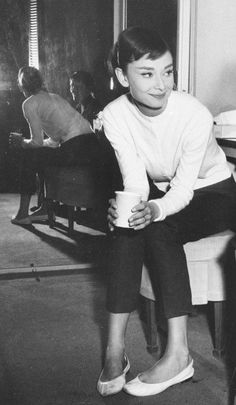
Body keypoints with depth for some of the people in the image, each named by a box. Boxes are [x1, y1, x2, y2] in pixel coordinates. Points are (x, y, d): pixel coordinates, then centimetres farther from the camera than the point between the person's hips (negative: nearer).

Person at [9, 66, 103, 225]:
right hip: (93, 148, 8)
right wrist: (26, 141, 31)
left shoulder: (30, 103, 3)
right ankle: (45, 209, 27)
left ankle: (23, 213, 14)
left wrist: (22, 143, 19)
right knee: (43, 155, 28)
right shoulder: (55, 97, 27)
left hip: (75, 150, -8)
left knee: (29, 157, 11)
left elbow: (37, 142, -1)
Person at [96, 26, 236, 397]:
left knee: (159, 229, -32)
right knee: (126, 227, -27)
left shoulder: (194, 115, -28)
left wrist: (154, 210, -47)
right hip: (162, 193, 4)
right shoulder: (116, 115, -16)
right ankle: (115, 347, -25)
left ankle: (178, 353, -29)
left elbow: (184, 189, -27)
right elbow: (135, 180, -19)